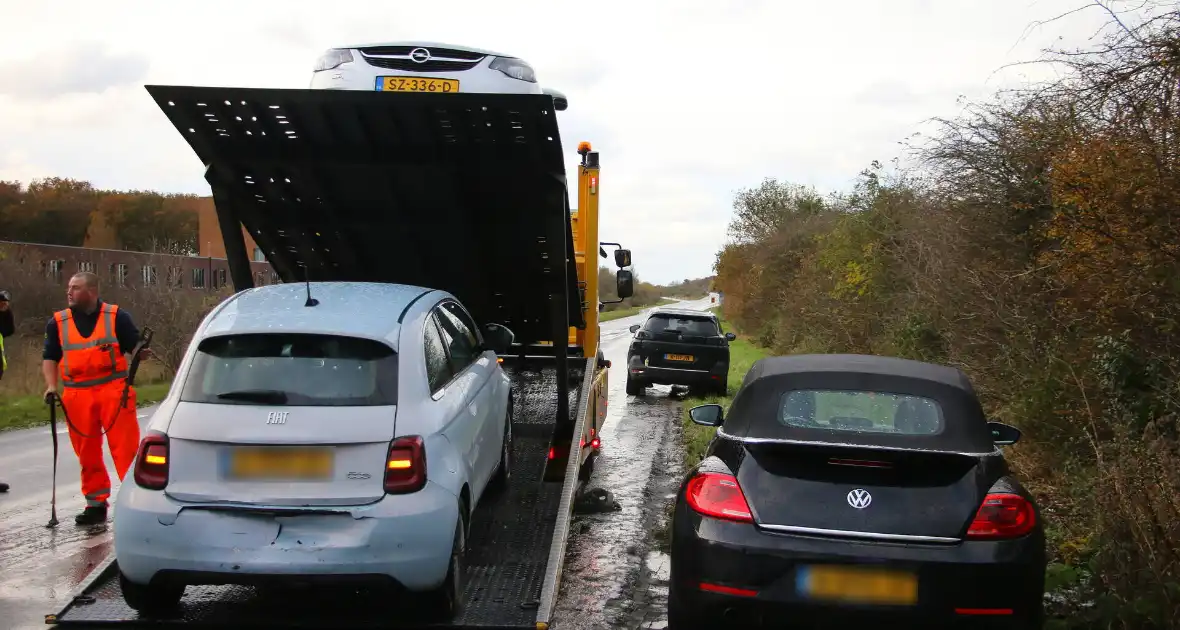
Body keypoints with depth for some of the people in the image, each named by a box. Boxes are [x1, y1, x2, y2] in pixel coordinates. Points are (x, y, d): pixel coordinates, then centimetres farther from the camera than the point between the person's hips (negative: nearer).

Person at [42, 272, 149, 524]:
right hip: (77, 395, 3)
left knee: (126, 448, -6)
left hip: (114, 391, -3)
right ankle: (96, 504, 18)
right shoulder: (58, 322, 10)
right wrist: (51, 386, -2)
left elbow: (135, 348, 2)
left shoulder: (116, 316, 2)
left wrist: (143, 352, -20)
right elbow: (50, 357, 12)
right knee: (87, 453, 8)